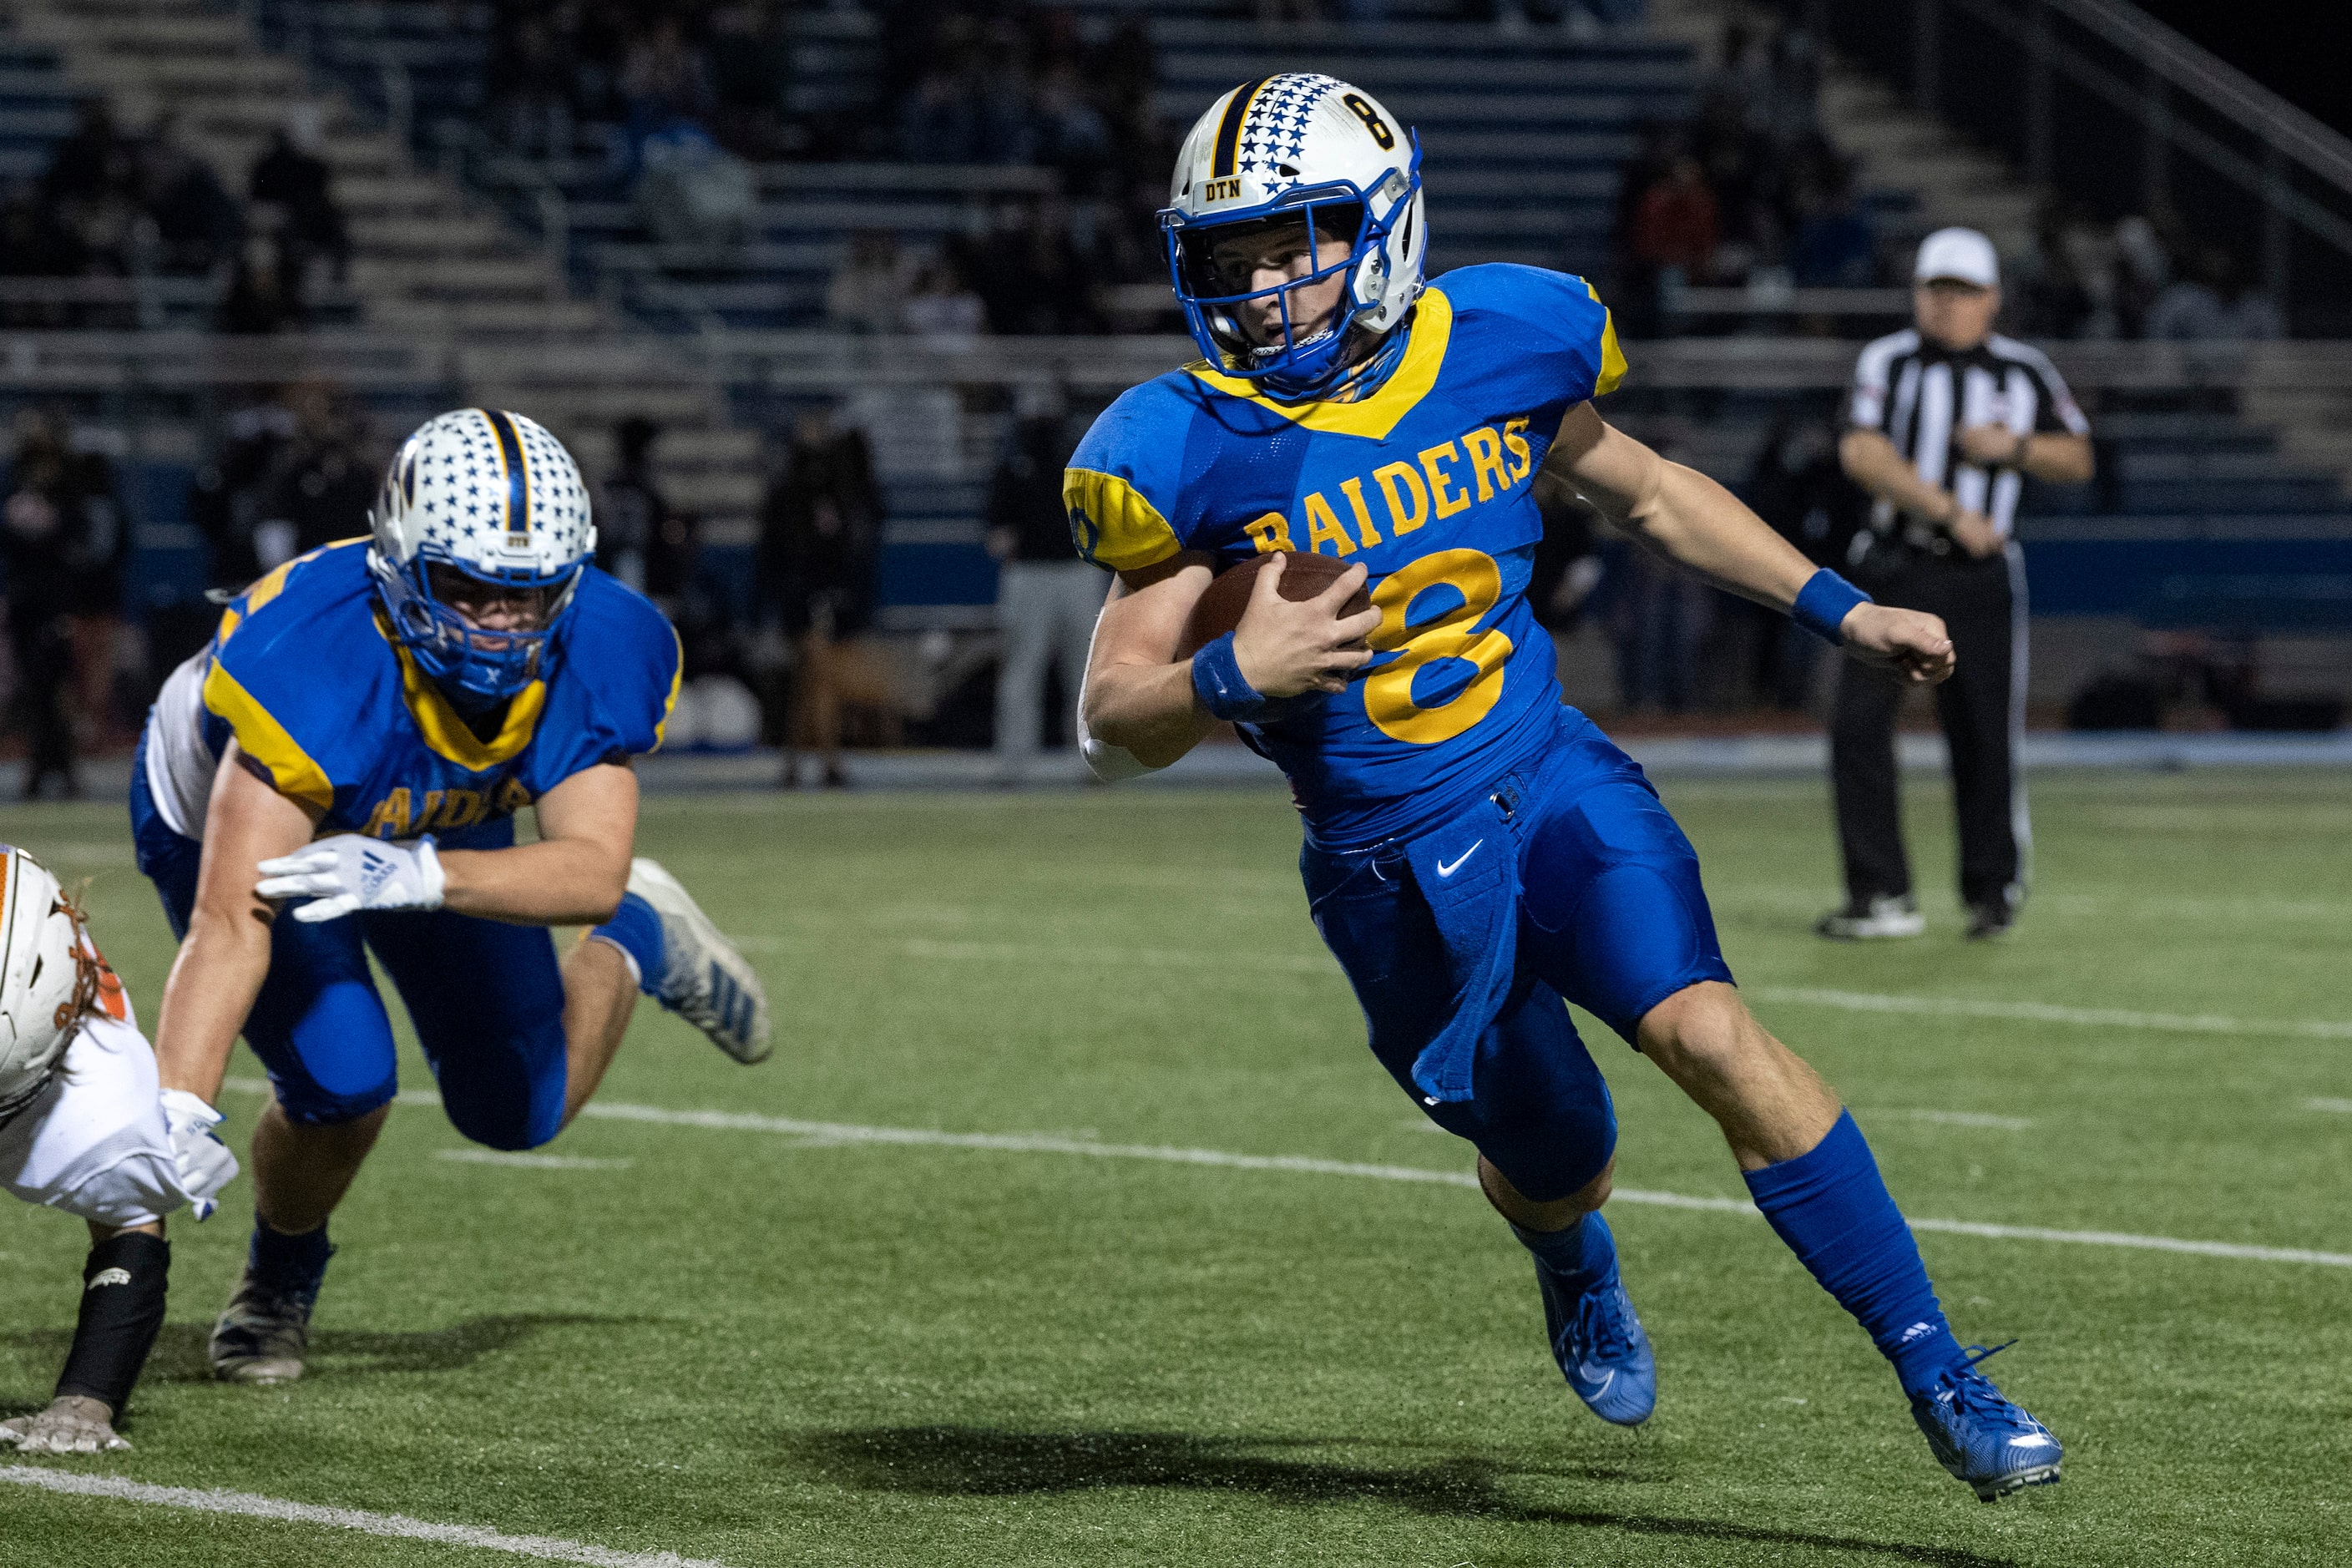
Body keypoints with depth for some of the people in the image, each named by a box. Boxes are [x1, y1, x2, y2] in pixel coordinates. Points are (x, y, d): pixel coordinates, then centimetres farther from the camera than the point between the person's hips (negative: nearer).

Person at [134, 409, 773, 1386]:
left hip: (438, 830, 4)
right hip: (230, 819, -4)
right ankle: (279, 1277, 8)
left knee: (520, 1112, 8)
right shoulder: (313, 662, -46)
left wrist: (419, 875, -57)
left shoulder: (600, 654, -32)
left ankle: (637, 946, 39)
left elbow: (592, 869, -40)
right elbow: (231, 924, -51)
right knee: (343, 1080, -24)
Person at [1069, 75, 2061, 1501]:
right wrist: (1231, 678, -32)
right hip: (1393, 871, -1)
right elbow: (1113, 725, -11)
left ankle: (1936, 1369, -17)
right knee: (1554, 1165, 13)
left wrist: (1835, 607, 11)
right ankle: (1578, 1266, 54)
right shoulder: (1196, 452, -13)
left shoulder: (1501, 343, -5)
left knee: (1710, 1035, -22)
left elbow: (1642, 489, 15)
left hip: (1556, 782, 1)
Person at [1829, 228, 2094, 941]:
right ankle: (1882, 897, -4)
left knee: (1985, 739, -1)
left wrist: (2014, 448, -7)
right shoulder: (1887, 362, 1)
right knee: (1858, 724, -10)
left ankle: (1993, 889, 16)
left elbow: (2077, 460, 13)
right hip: (1892, 572, 0)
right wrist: (1949, 512, -20)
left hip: (1980, 577, 1)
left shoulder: (2026, 372, 8)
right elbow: (1862, 453, -13)